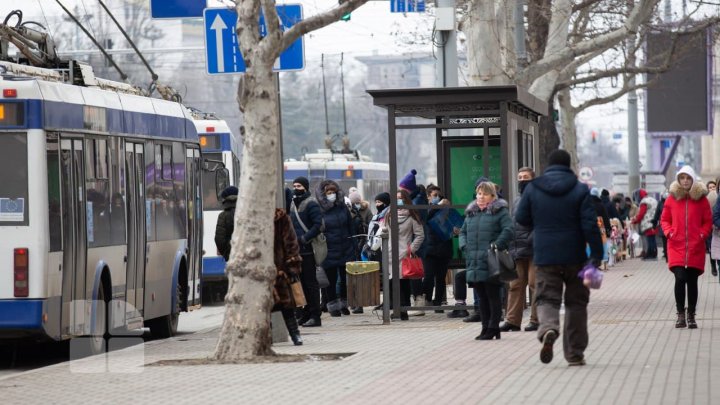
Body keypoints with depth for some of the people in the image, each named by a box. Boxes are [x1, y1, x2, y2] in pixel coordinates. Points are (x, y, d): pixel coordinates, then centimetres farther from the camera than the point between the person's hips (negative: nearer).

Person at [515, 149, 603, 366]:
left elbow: (521, 218, 7)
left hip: (544, 256, 0)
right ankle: (575, 354, 12)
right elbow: (590, 224, -9)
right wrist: (596, 254, -6)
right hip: (574, 256, 0)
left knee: (547, 298, 4)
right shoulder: (580, 190, -4)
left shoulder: (532, 189, 0)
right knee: (576, 302, 11)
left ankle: (548, 329, -30)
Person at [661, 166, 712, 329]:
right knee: (680, 279, -14)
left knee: (692, 281, 6)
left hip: (696, 247, 1)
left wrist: (703, 234, -7)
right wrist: (669, 232, -5)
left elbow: (708, 221, 8)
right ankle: (680, 314, -4)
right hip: (676, 246, -1)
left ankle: (691, 315, 18)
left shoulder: (701, 199, 3)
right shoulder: (672, 198, 4)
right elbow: (664, 219, 12)